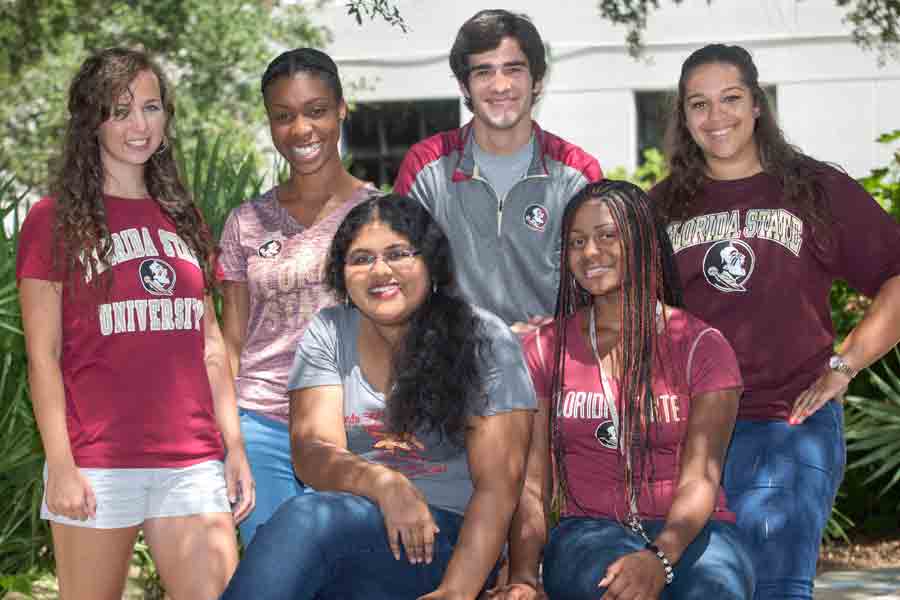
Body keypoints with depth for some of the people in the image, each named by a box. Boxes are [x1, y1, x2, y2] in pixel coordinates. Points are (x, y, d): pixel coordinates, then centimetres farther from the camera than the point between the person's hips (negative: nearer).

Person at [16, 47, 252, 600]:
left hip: (192, 462, 4)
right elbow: (43, 356, -4)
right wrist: (61, 466, -12)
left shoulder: (182, 219, 15)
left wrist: (234, 446, 8)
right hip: (96, 467, -4)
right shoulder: (54, 221, 0)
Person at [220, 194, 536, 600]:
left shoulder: (483, 340, -1)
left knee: (307, 520, -30)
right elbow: (312, 453, -3)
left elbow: (498, 484, -7)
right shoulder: (328, 334, 9)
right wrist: (384, 484, -25)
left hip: (447, 542, -3)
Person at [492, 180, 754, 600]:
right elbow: (531, 482, 3)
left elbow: (700, 477, -9)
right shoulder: (546, 349, 11)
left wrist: (659, 557, -29)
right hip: (590, 530, 0)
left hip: (687, 533, 0)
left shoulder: (700, 345, 4)